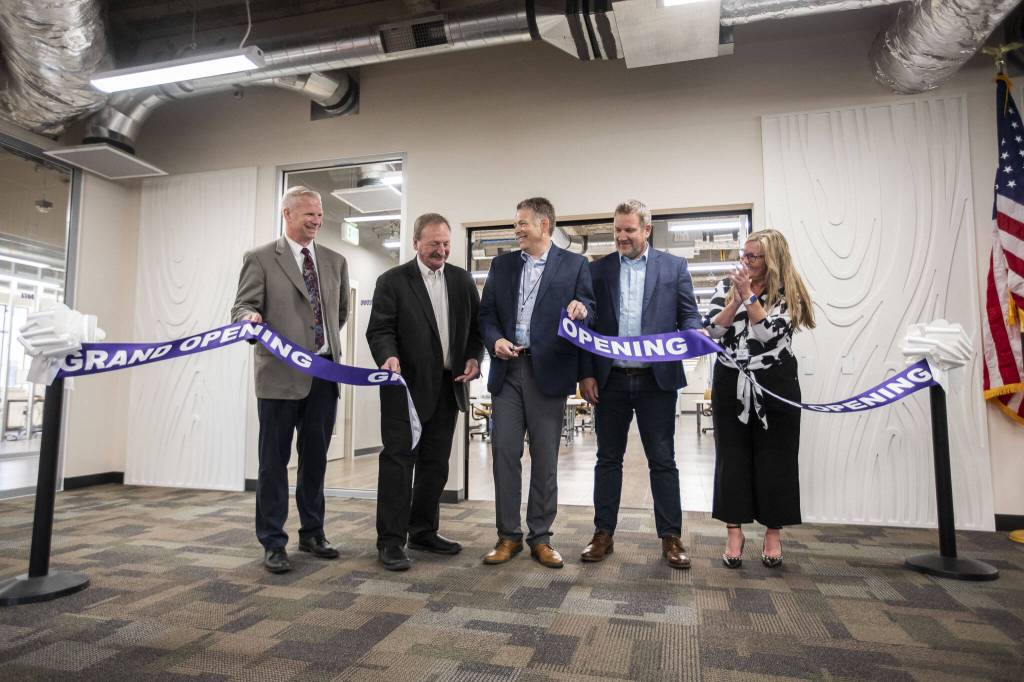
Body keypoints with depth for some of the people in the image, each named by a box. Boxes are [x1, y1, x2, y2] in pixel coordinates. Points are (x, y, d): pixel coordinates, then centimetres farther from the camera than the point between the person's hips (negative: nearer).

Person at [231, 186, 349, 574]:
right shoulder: (260, 259, 0)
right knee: (274, 460, 3)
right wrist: (251, 319, -27)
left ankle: (312, 533, 26)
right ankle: (273, 543, 14)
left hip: (325, 372, 4)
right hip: (281, 372, -4)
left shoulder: (336, 262, 13)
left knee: (315, 458, 12)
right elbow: (242, 307, -7)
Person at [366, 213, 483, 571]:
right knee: (399, 460, -3)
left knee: (435, 463, 12)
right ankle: (391, 541, 6)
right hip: (407, 386, -4)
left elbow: (477, 323, 12)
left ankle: (424, 532, 25)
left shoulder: (463, 280, 10)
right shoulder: (393, 280, -2)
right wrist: (389, 356, -27)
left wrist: (474, 357, -4)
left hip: (448, 386, 5)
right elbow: (380, 329, -7)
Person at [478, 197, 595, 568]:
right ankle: (508, 536, 15)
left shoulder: (574, 264, 5)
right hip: (507, 369, 3)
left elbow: (588, 311, 1)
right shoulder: (502, 264, 14)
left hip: (548, 370, -2)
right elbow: (486, 313, 13)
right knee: (504, 452, 2)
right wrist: (495, 340, -6)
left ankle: (540, 538, 18)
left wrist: (581, 309, -22)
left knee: (545, 458, 5)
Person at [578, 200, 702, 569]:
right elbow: (587, 325, 5)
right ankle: (603, 534, 21)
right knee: (608, 458, 10)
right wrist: (586, 374, -1)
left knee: (662, 460, 5)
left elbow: (689, 315, 5)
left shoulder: (674, 266, 5)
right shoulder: (598, 269, 7)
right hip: (610, 379, 2)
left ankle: (671, 537, 16)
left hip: (657, 379, -1)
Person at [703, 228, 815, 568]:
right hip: (731, 384, 2)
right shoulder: (726, 286, 6)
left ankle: (773, 533, 21)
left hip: (775, 385, -2)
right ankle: (735, 532, 15)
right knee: (732, 457, 5)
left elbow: (770, 332, -16)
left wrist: (748, 295, -16)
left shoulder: (788, 292, -2)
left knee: (774, 458, 5)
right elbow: (712, 329, -4)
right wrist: (735, 300, -15)